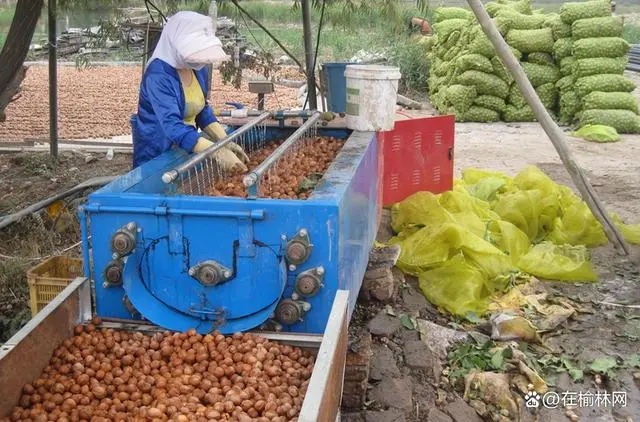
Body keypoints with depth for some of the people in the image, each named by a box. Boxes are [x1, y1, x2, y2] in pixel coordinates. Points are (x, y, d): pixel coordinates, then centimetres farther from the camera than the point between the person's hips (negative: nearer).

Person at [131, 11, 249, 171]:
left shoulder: (199, 69, -2)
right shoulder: (158, 76, -26)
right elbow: (172, 126, -35)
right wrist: (218, 152, -43)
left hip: (187, 148, 7)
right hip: (156, 154, -7)